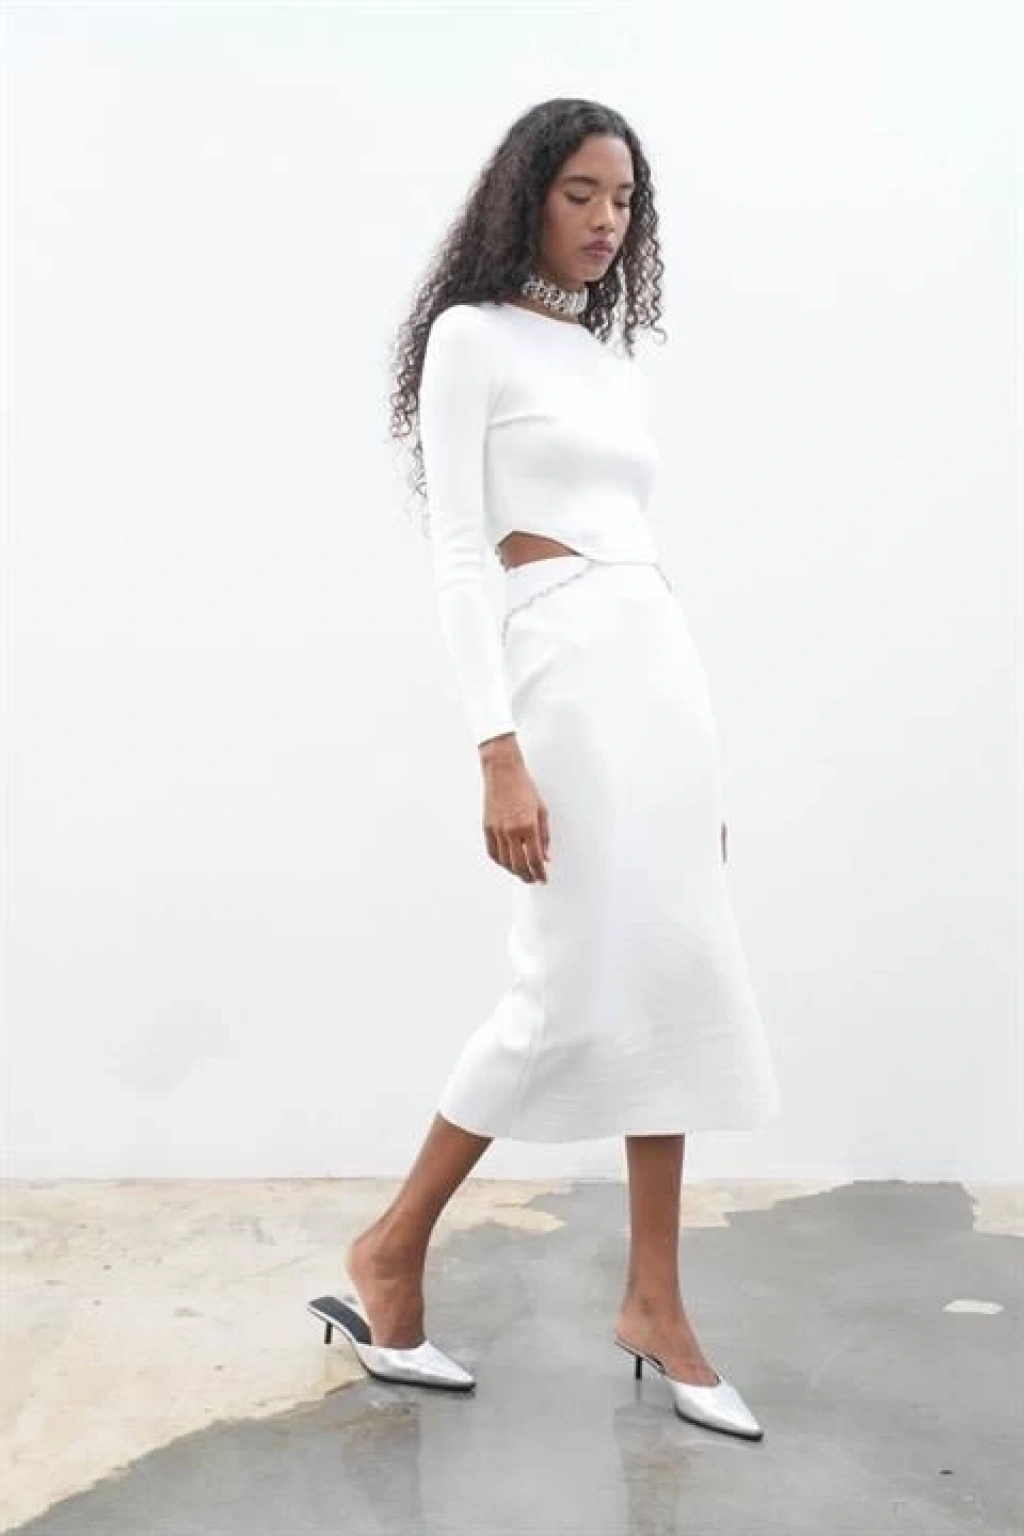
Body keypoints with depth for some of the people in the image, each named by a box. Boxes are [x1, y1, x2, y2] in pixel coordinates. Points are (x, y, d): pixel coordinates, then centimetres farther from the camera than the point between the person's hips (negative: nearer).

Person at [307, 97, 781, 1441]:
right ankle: (389, 1251, 12)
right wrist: (500, 754, -19)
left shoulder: (614, 361, 20)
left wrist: (699, 753, 16)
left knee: (678, 980, 4)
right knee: (576, 990, -8)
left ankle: (655, 1303, 15)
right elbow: (458, 559, -9)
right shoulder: (472, 338, -1)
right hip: (562, 669, -7)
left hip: (664, 666, 7)